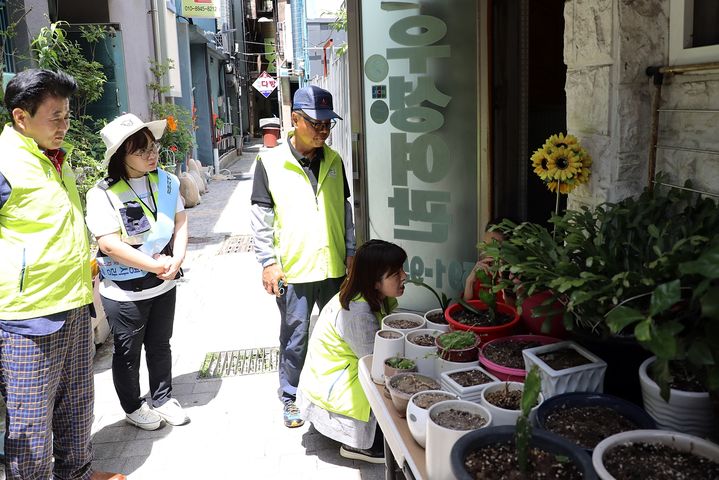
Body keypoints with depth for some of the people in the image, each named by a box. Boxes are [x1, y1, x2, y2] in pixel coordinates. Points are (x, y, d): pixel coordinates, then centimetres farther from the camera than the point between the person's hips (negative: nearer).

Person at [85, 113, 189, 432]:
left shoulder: (166, 181, -2)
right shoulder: (103, 193, -19)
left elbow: (180, 221, 3)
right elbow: (110, 244, -23)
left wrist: (177, 259, -13)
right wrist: (157, 265, -20)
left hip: (164, 285, 5)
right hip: (124, 292, -5)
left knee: (160, 345, 20)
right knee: (128, 352, 13)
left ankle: (163, 398, 39)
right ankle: (133, 407, 34)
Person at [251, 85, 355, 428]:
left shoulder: (334, 161, 7)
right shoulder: (270, 162, -7)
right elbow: (261, 216, -5)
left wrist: (351, 252, 11)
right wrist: (268, 262, -9)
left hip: (334, 266, 4)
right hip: (293, 269, -4)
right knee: (295, 337, 8)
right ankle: (290, 396, 26)